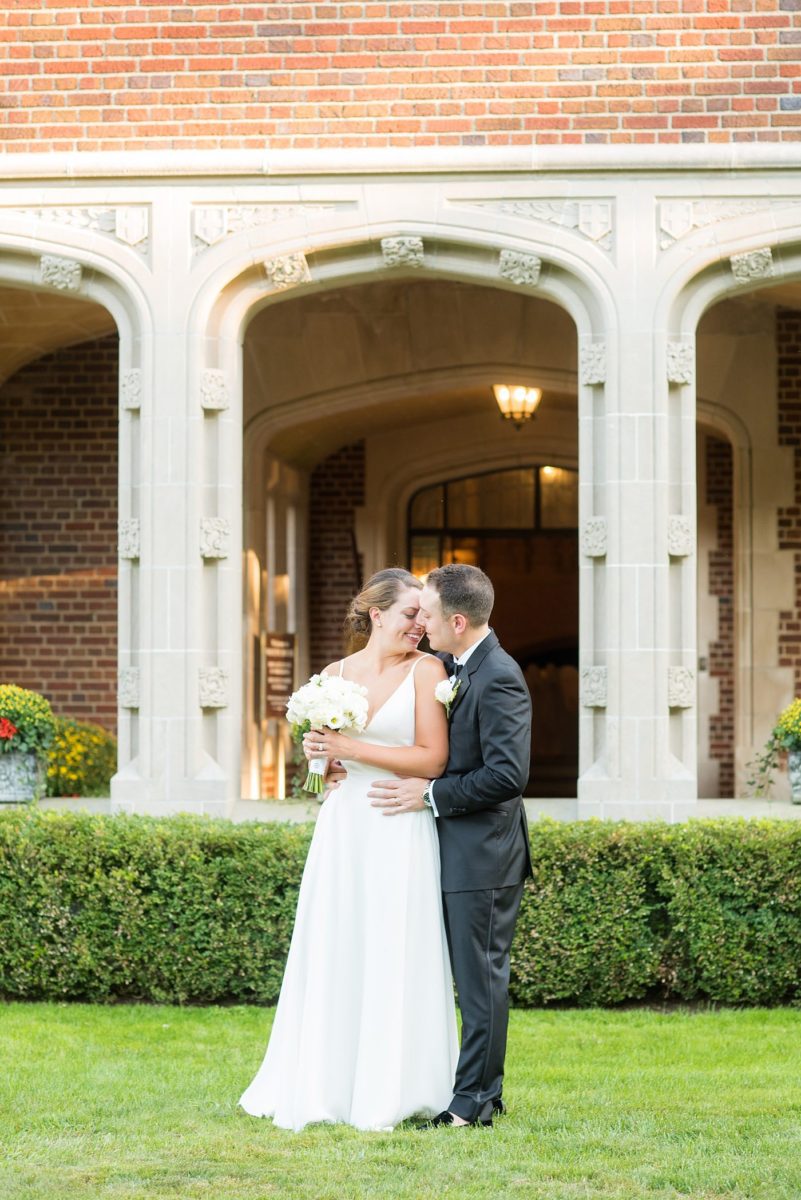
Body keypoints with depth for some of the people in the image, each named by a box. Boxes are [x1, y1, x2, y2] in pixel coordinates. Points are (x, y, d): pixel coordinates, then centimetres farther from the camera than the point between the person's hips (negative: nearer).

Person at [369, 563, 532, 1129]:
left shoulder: (499, 679, -19)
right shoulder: (459, 668, 11)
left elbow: (507, 775, -24)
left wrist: (431, 794, -17)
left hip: (485, 855, -10)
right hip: (462, 853, 10)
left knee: (481, 976, -2)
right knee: (475, 974, 14)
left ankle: (474, 1101, 4)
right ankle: (483, 1090, 22)